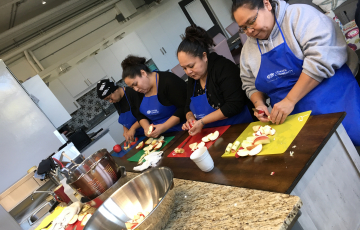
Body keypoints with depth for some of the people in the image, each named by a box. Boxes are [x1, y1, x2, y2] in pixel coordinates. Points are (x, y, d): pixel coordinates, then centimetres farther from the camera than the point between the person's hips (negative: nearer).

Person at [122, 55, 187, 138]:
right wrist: (146, 127, -6)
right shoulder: (139, 91, 8)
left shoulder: (168, 81, -15)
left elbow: (185, 107, -19)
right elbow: (140, 114, 15)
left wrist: (164, 127, -22)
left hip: (181, 131, -6)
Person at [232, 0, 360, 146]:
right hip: (288, 117, 3)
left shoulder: (298, 15, -6)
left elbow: (321, 58, -19)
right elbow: (251, 86, 19)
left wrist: (290, 100, -20)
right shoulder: (248, 49, 11)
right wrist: (259, 104, -3)